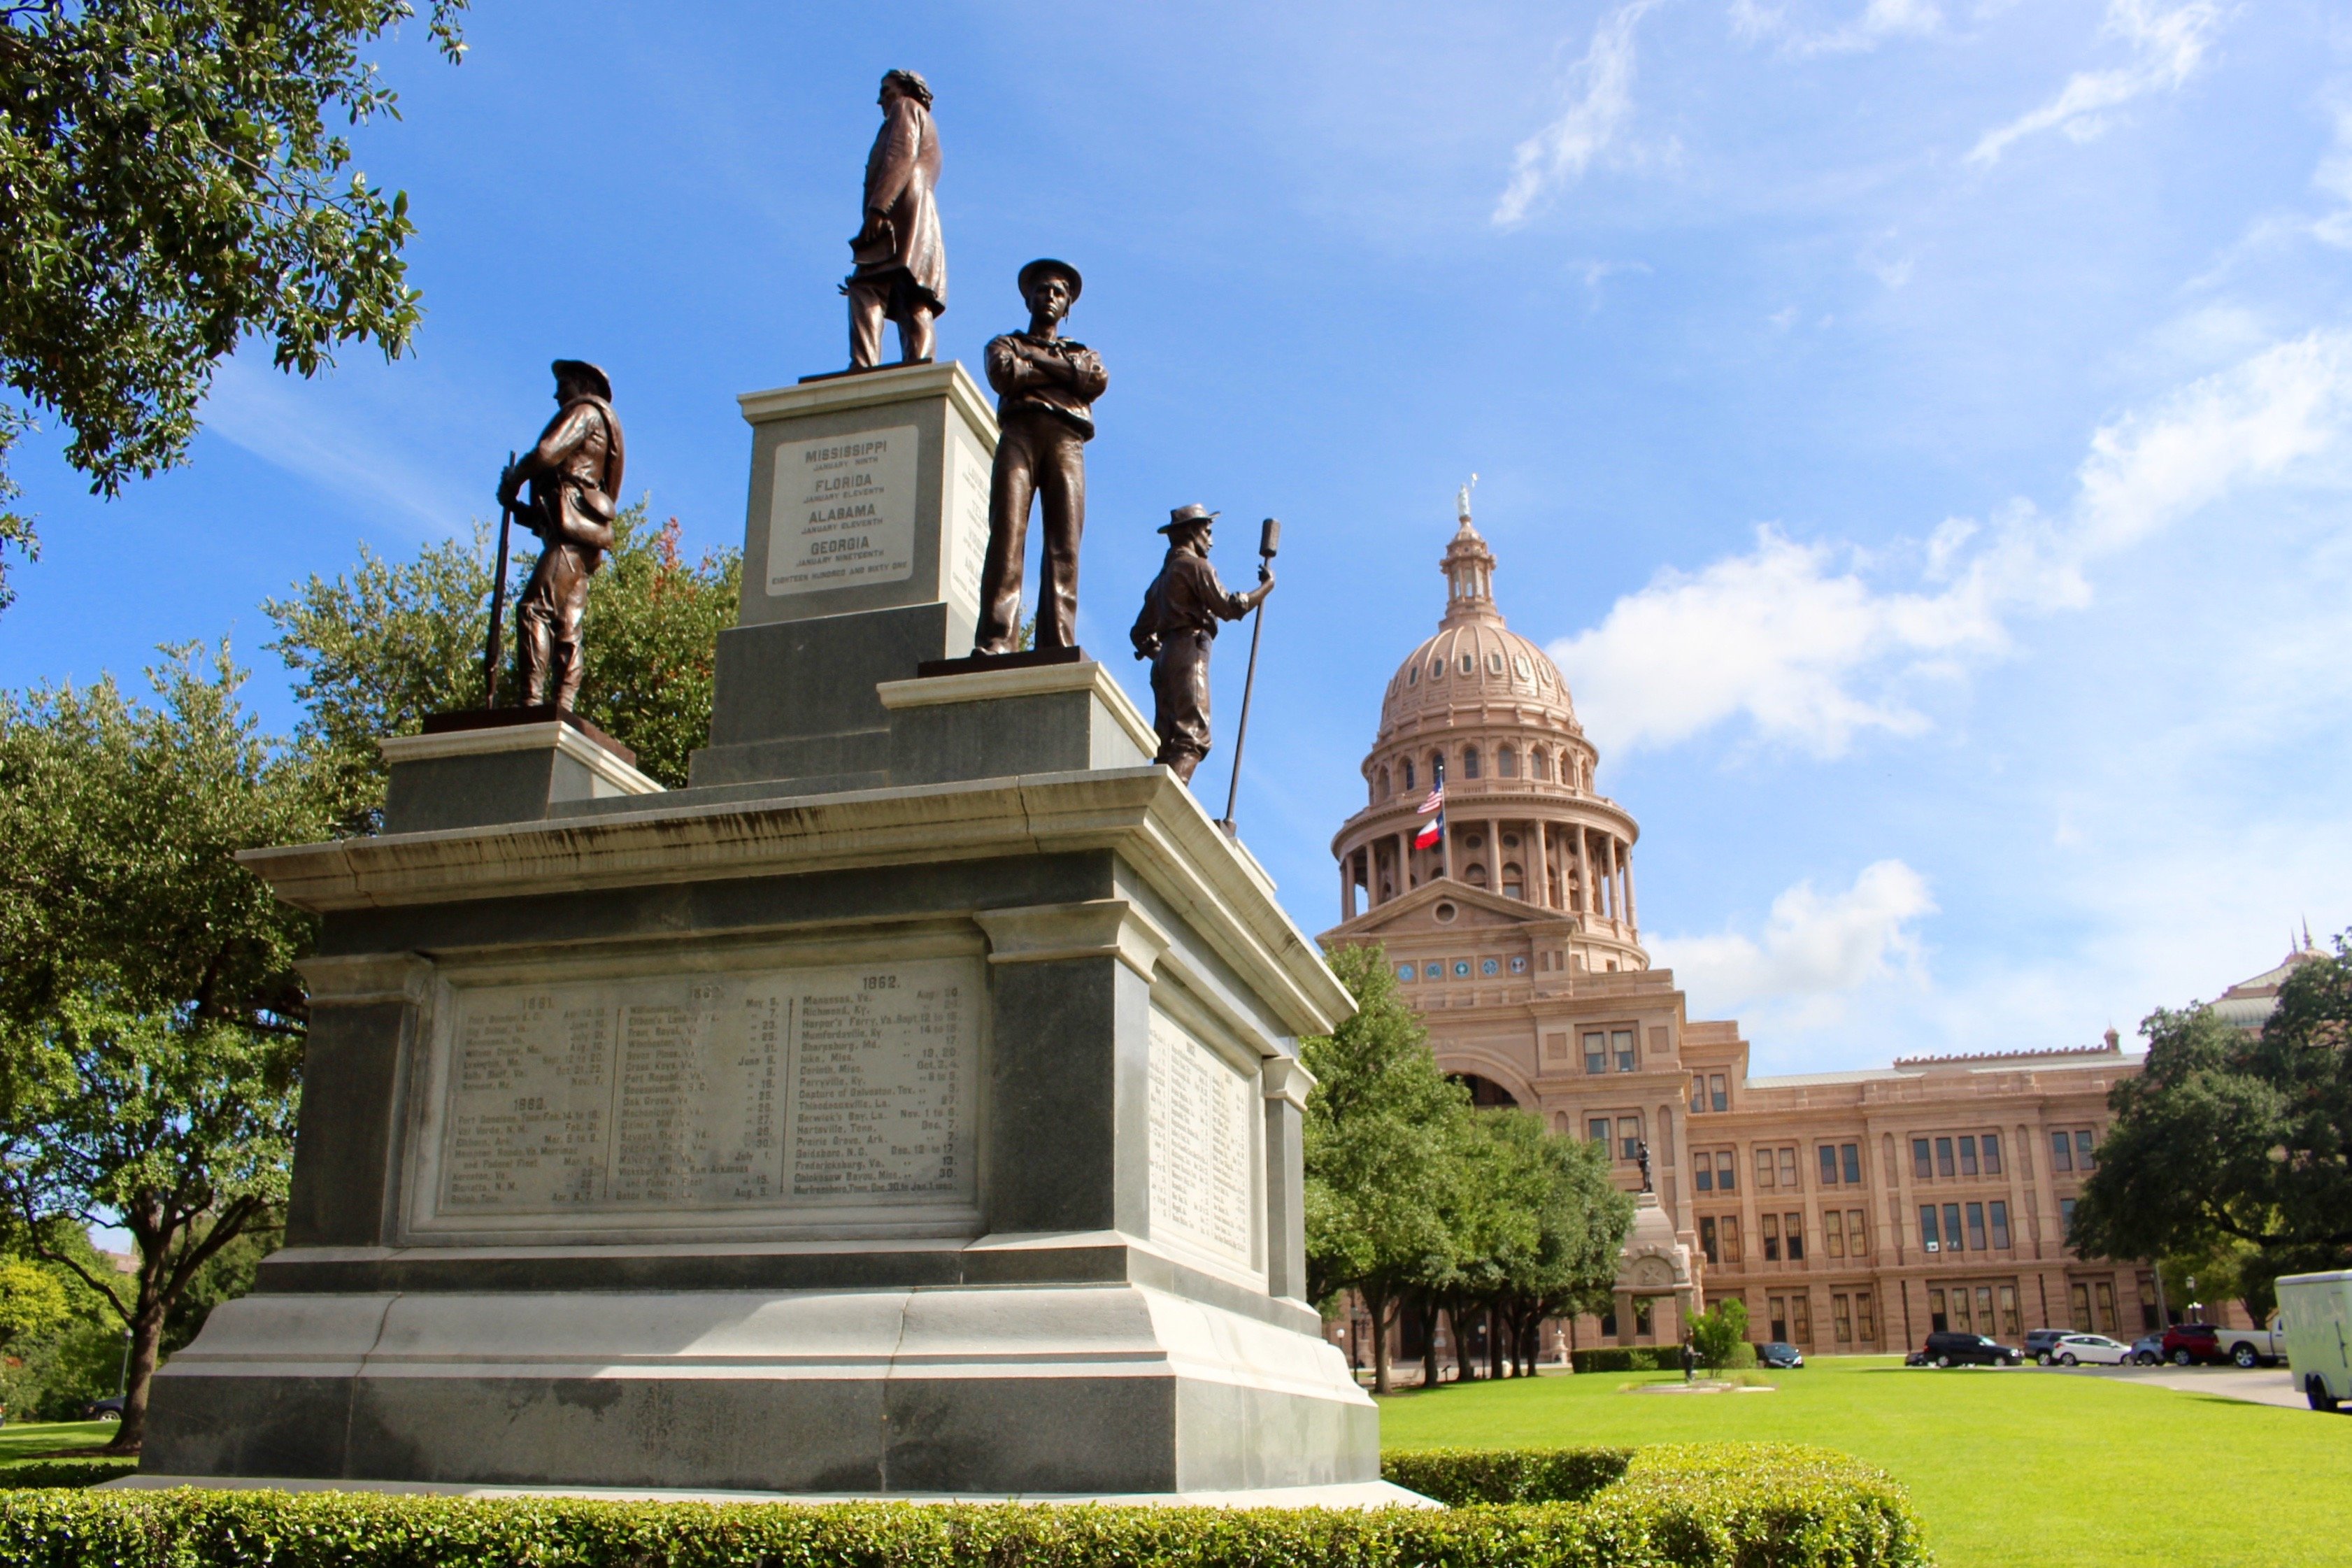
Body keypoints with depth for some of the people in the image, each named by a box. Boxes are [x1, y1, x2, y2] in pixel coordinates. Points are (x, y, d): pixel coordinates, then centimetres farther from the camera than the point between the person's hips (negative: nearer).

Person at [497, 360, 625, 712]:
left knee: (535, 607, -20)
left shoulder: (585, 411, 3)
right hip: (578, 536, 10)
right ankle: (563, 706, -5)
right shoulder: (600, 424, 32)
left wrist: (511, 480, 4)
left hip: (572, 531, -10)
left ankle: (534, 699, -29)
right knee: (567, 625, 1)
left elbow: (546, 453, -13)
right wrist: (524, 510, 20)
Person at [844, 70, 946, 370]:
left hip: (899, 212, -9)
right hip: (921, 227, 9)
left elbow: (901, 156, -6)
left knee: (866, 289, -22)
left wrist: (877, 209, -19)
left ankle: (864, 368, -40)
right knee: (913, 304, -6)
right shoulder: (928, 131, 40)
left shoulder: (906, 108, 14)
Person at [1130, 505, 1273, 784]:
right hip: (1189, 657, -9)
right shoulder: (1195, 565, 2)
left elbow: (1140, 634, 28)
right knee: (1192, 735, -20)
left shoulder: (1163, 576, 28)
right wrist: (1267, 586, 4)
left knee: (1168, 741, 1)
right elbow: (1228, 607, -8)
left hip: (1165, 660, 9)